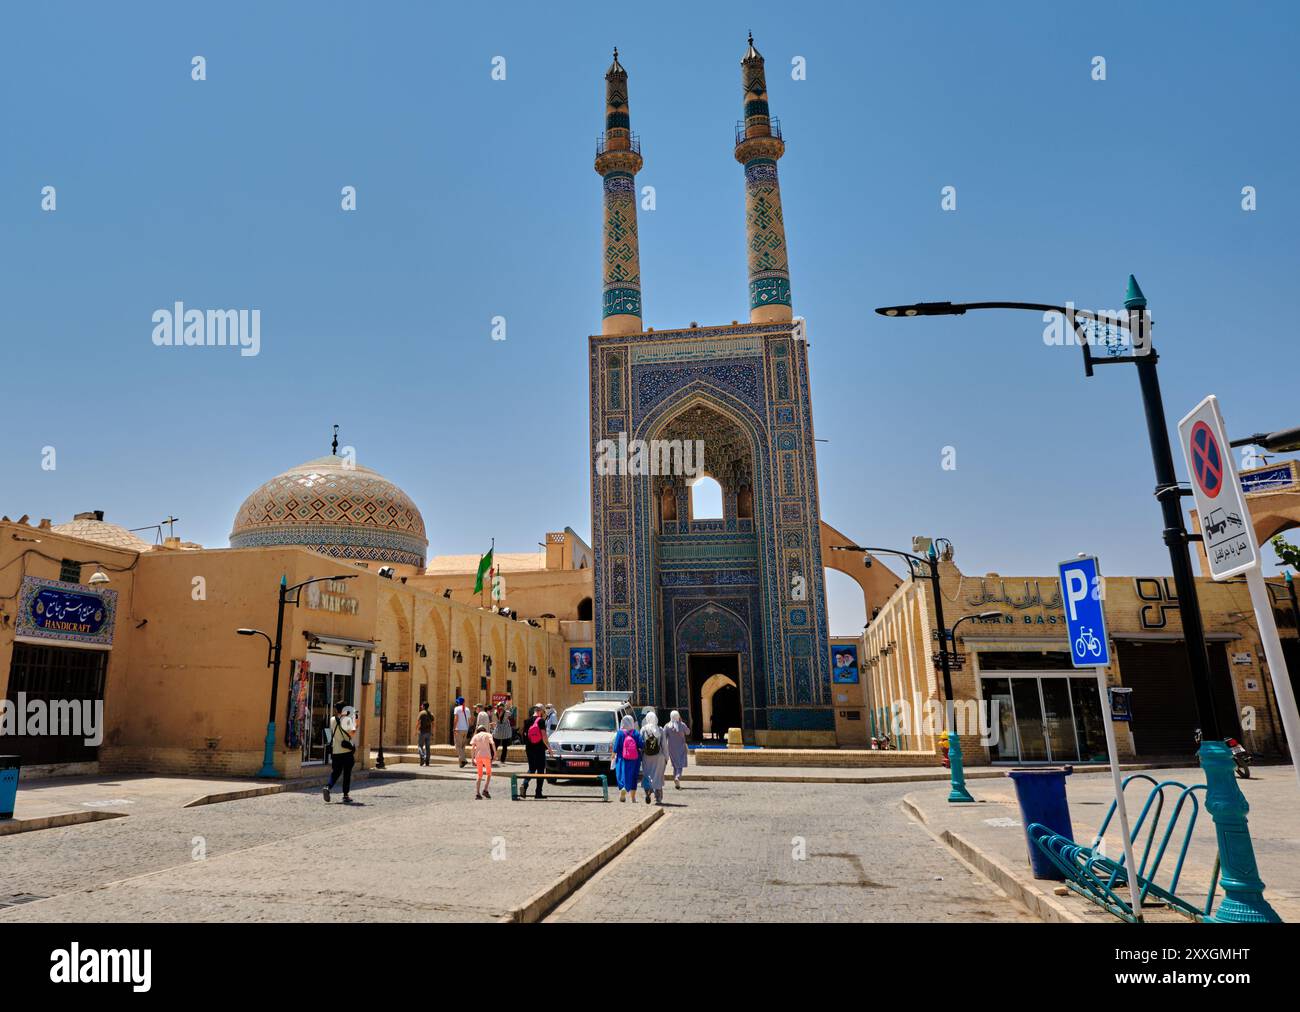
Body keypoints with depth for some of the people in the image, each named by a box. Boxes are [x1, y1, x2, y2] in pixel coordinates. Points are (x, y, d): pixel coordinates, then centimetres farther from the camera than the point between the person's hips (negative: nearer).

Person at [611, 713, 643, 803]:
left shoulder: (620, 733, -4)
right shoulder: (636, 733, -2)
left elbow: (616, 746, -5)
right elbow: (641, 746, -8)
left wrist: (613, 755, 8)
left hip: (622, 758, -1)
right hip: (635, 758, 1)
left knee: (622, 775, 3)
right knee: (633, 777, 12)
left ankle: (623, 788, -27)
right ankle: (633, 798, 14)